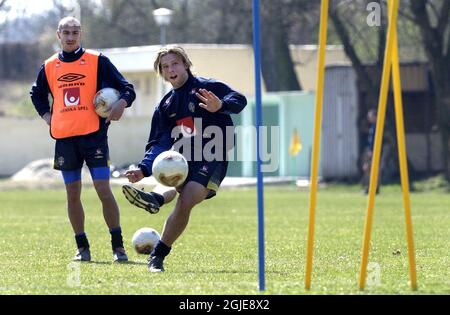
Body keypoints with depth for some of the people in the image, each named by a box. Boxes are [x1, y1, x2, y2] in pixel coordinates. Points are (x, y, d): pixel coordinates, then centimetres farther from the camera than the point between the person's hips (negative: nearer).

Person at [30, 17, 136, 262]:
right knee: (72, 194, 5)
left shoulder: (97, 61, 1)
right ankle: (82, 247, 13)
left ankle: (118, 246, -3)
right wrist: (46, 115, 12)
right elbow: (37, 94, 28)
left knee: (103, 189, -10)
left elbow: (126, 88, 1)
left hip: (93, 134, -3)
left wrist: (121, 103, -19)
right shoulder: (49, 67, 11)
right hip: (64, 138, 3)